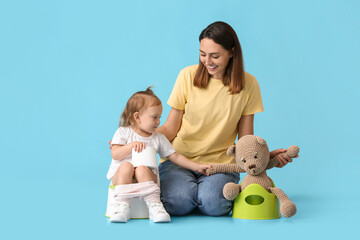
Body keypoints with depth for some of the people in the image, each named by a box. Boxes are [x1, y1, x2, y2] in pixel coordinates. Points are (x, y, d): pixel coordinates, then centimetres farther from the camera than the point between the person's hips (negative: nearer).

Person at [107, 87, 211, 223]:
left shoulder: (158, 138, 13)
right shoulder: (123, 132, 4)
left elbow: (175, 157, 13)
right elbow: (115, 155, -5)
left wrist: (197, 167, 6)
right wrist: (131, 146, -18)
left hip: (146, 176, 1)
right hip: (120, 176, -1)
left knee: (142, 169, -32)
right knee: (126, 165, -34)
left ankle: (154, 206, -41)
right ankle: (122, 207, -37)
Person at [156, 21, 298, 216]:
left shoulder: (248, 84, 0)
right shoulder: (188, 76, -2)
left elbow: (246, 139, 6)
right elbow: (170, 128, 2)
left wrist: (266, 156, -14)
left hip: (220, 163, 0)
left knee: (213, 204, -31)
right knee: (179, 201, -30)